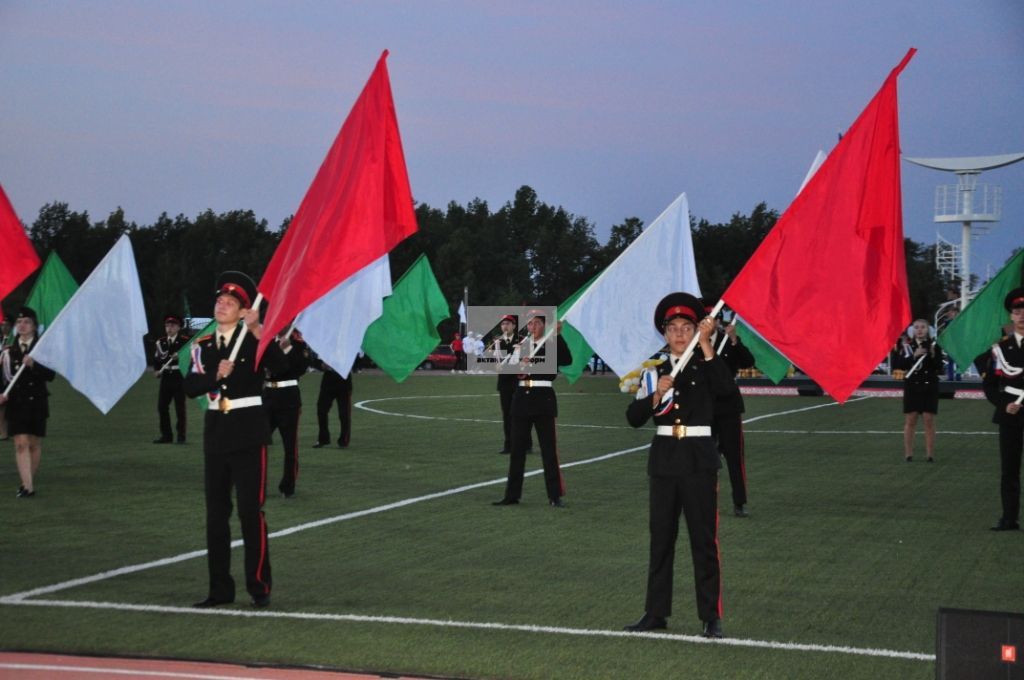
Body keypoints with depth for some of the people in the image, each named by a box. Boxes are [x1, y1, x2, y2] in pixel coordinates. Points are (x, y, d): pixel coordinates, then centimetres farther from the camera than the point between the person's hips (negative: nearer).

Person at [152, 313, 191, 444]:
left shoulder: (185, 341, -1)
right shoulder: (160, 342, 13)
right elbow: (155, 358, 16)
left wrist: (180, 357, -23)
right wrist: (156, 370, -1)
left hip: (179, 377, -4)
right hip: (166, 378, 5)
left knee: (180, 407, -2)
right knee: (162, 406, 3)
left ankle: (181, 436, 4)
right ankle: (165, 435, 11)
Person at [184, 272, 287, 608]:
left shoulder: (254, 339, -3)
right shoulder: (202, 346, 8)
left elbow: (281, 365, -23)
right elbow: (190, 387, -4)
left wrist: (257, 329, -29)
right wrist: (216, 375, -20)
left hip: (248, 431, -5)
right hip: (216, 431, 5)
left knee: (250, 510, -6)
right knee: (216, 513, 7)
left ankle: (259, 585, 2)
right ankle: (220, 588, 14)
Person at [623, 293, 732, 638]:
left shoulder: (706, 366, 2)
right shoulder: (654, 372, 8)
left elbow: (726, 388, -21)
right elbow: (633, 417, 0)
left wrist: (706, 345, -22)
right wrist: (656, 395, -16)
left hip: (699, 459, -3)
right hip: (664, 460, 3)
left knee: (704, 538, -2)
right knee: (661, 538, 8)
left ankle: (711, 616, 2)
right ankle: (656, 612, 15)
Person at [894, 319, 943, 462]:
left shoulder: (934, 346, 0)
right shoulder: (907, 346, 3)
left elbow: (939, 367, -6)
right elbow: (898, 365, -8)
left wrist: (933, 355, -21)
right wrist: (914, 356, -17)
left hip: (930, 387, -1)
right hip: (912, 386, 1)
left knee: (929, 421, 1)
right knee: (910, 421, 3)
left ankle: (930, 454, 6)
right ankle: (908, 454, 9)